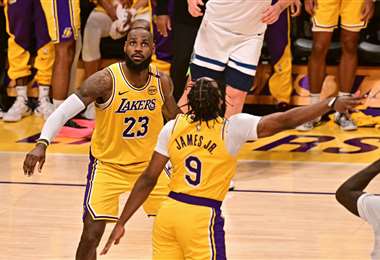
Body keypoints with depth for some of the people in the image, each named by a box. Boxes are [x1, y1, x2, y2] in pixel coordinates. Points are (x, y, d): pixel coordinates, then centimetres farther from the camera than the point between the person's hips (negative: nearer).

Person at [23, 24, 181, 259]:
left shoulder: (162, 82, -10)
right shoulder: (105, 81, -23)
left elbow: (175, 118, 11)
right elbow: (63, 112, -26)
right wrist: (42, 144, -40)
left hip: (149, 162, 4)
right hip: (108, 164, -4)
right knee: (92, 234, -12)